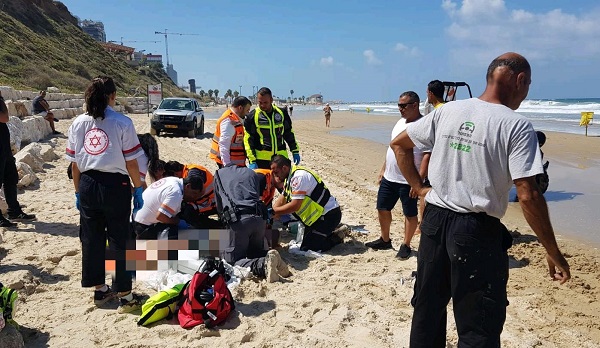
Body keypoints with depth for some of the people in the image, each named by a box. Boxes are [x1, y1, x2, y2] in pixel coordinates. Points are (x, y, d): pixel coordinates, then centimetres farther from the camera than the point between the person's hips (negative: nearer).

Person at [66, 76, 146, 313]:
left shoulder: (78, 123, 4)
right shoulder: (122, 123, -9)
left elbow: (75, 163, 6)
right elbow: (131, 162, -9)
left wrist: (78, 191, 15)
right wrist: (138, 188, 1)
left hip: (87, 185, 4)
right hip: (115, 185, -4)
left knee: (91, 238, 15)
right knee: (119, 240, 4)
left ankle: (100, 290, 28)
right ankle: (125, 295, 12)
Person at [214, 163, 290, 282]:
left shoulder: (219, 174, 24)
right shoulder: (251, 173, 30)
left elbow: (219, 204, 27)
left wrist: (225, 220, 42)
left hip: (238, 220, -4)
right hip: (259, 218, 4)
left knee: (233, 260, -1)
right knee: (256, 252, 24)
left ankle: (263, 265, -28)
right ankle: (272, 259, -9)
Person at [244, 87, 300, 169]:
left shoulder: (282, 113, 4)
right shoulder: (252, 117, -4)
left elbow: (289, 134, 15)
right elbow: (248, 140, -5)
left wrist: (295, 151, 13)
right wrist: (252, 160, -13)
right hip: (261, 159, -3)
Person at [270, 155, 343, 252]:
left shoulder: (298, 177, -22)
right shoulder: (290, 177, 11)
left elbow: (295, 206, -25)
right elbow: (281, 201, 16)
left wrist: (273, 211, -15)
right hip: (319, 215, 10)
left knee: (306, 249, -10)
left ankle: (336, 239, 0)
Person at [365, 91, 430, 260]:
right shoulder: (400, 122, 11)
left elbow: (427, 155, -20)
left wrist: (419, 180, -24)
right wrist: (383, 169, 17)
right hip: (389, 177, 8)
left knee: (410, 213, 7)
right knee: (382, 208, 15)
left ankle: (406, 245, 21)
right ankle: (385, 240, 31)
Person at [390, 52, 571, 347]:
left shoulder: (447, 111, 3)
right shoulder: (517, 126, -12)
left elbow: (398, 145, 10)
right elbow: (528, 196, -17)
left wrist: (418, 187, 12)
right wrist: (553, 253, -8)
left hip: (434, 220, 5)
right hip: (478, 231, -5)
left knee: (427, 308, 20)